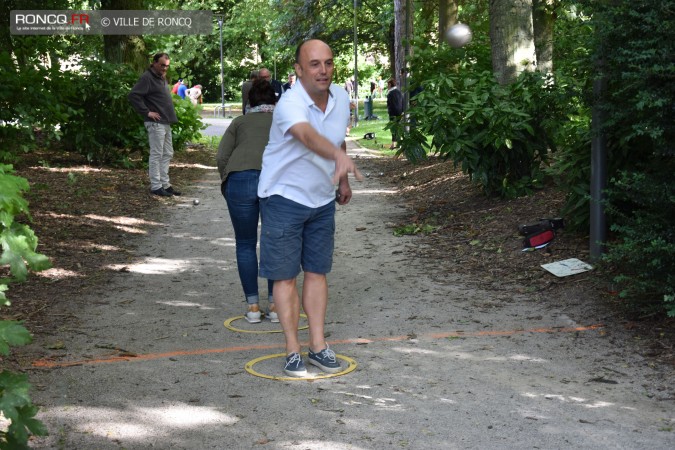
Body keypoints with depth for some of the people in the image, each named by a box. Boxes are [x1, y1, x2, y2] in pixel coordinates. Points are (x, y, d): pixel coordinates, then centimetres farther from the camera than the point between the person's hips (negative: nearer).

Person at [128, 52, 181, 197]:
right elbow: (133, 96, -20)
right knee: (156, 154, -5)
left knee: (167, 154, 13)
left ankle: (165, 184, 20)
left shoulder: (162, 78, 17)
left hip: (166, 123, 10)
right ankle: (156, 186, 0)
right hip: (155, 122, -10)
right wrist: (147, 112, -18)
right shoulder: (147, 78, -12)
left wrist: (170, 115, 15)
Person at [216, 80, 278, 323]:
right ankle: (275, 306, 19)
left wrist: (229, 189, 21)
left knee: (245, 245, 15)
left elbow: (221, 157, 12)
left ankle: (253, 307, 16)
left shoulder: (239, 122, 25)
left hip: (241, 179, 0)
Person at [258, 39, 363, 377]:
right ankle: (292, 351, 9)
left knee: (317, 272, 11)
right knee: (285, 275, 0)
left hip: (323, 199, 6)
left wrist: (343, 182, 22)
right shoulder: (290, 104, -28)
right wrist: (339, 155, -68)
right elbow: (307, 135, -50)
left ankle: (318, 346, 19)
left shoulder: (341, 98, -4)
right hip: (284, 198, -6)